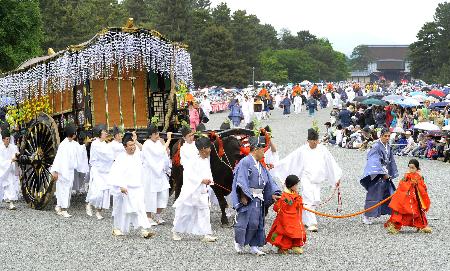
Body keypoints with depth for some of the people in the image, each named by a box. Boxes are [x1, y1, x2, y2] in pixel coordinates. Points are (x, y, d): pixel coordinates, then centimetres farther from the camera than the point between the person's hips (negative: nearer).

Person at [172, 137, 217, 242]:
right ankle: (175, 231, 22)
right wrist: (202, 180, -22)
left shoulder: (206, 160, 7)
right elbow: (189, 174, -21)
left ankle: (207, 234, 1)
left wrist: (209, 180, -2)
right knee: (184, 212, 5)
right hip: (191, 190, -6)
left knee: (204, 212, 1)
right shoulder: (194, 160, -16)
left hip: (202, 191, 6)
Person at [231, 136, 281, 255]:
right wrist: (243, 196, -21)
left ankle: (254, 246, 14)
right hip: (247, 198, -8)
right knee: (244, 221, -8)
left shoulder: (260, 166, 17)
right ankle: (238, 242, 12)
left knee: (257, 223, 8)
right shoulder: (245, 162, -10)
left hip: (258, 198, 8)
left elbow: (269, 180, 17)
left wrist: (273, 193, 5)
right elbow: (241, 181, -15)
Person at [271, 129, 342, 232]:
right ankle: (311, 223, -13)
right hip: (307, 178, -3)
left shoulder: (322, 149, 1)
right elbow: (288, 160, -2)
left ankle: (304, 220, 22)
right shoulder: (302, 150, -3)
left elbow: (331, 163, 6)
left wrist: (337, 178, 6)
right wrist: (275, 165, -5)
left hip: (317, 179, 3)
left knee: (315, 201, 4)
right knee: (309, 200, -13)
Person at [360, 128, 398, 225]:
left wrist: (391, 174, 15)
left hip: (385, 175, 8)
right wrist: (383, 174, -21)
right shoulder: (376, 146, -14)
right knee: (373, 194, -6)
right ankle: (366, 216, 0)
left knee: (389, 194, 10)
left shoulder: (388, 147, 11)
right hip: (376, 175, -7)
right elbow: (376, 162, -20)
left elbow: (391, 161, 19)